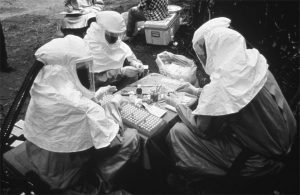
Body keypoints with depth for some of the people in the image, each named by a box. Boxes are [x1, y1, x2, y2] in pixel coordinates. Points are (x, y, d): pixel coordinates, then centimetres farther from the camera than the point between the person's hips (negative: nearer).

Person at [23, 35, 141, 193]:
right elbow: (108, 134, -22)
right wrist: (113, 104, -7)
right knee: (131, 137, -6)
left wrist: (97, 95, 6)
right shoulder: (74, 101, -35)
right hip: (62, 170, -8)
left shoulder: (46, 83, -9)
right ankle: (95, 184, 14)